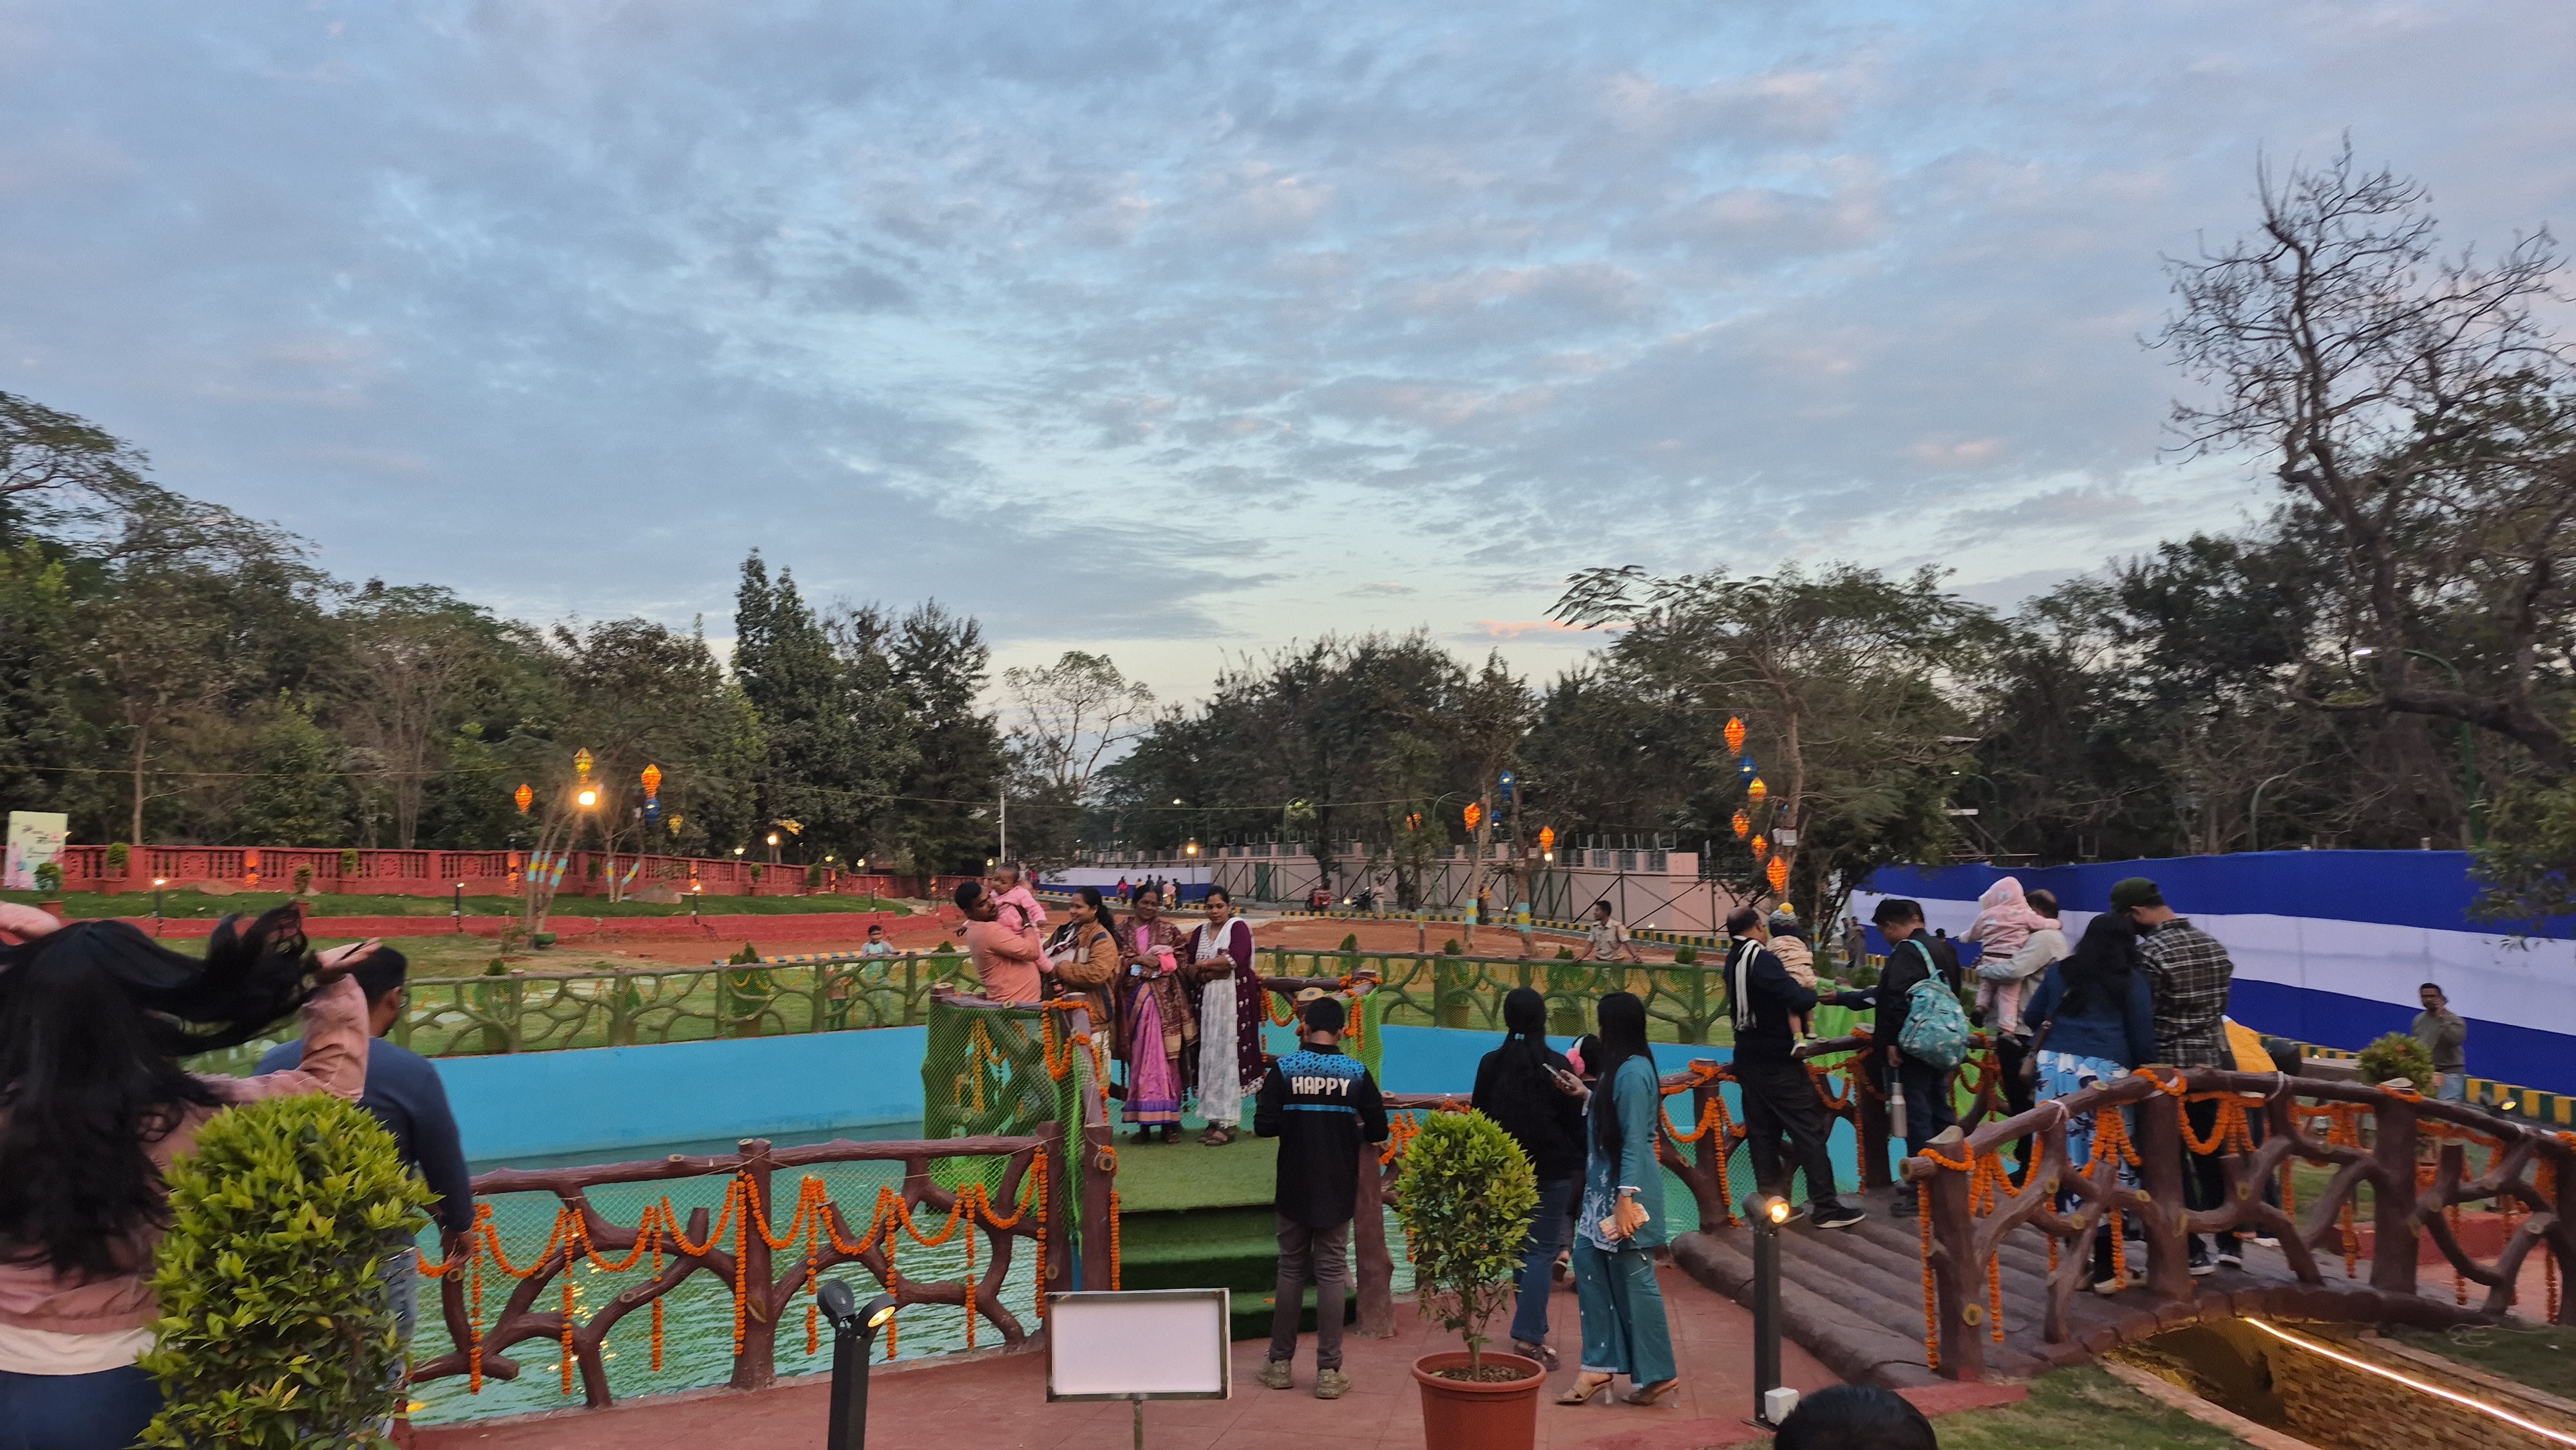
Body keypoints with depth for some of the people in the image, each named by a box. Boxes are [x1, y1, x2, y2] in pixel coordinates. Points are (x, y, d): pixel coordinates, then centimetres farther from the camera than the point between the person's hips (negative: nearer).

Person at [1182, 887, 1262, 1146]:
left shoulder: (1238, 927, -1)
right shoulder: (1200, 931, 15)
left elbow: (1235, 959, -16)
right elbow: (1189, 968, 7)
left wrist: (1203, 964, -5)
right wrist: (1216, 967, -11)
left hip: (1232, 1000, -5)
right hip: (1205, 1000, 5)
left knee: (1227, 1056, -6)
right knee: (1208, 1056, 2)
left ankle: (1227, 1123, -5)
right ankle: (1214, 1118, 7)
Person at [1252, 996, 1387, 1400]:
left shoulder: (1283, 1069, -8)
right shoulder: (1356, 1072, -5)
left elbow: (1264, 1127, -10)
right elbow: (1378, 1131, -2)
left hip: (1294, 1188, 0)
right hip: (1338, 1190, 0)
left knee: (1291, 1269, 13)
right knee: (1332, 1272, 6)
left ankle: (1280, 1363, 20)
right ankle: (1329, 1371, 6)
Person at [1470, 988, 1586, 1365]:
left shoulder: (1491, 1064, -2)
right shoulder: (1557, 1064, -11)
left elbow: (1479, 1117, 5)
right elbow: (1573, 1121, -6)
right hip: (1552, 1170, -4)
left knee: (1523, 1246, 17)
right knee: (1543, 1249, -1)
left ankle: (1531, 1325, 23)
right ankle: (1529, 1334, -10)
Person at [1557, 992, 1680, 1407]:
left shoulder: (1632, 1072, -18)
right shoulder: (1621, 1069, 11)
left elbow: (1634, 1141, -21)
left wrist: (1625, 1199, -23)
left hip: (1627, 1189, -10)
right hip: (1606, 1187, 10)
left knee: (1633, 1279, 0)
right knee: (1588, 1261, 9)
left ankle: (1658, 1373, 12)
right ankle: (1599, 1365, 13)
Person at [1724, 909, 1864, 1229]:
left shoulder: (1733, 960, 8)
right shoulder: (1761, 958, -19)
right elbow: (1800, 1000, -25)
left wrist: (1797, 991, 4)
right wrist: (1811, 991, -4)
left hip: (1748, 1058, 8)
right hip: (1778, 1061, -8)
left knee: (1762, 1133, 11)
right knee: (1809, 1130, -1)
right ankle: (1825, 1207, 2)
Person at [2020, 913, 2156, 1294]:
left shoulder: (2060, 972, 14)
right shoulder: (2134, 981, 4)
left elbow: (2032, 1018, 22)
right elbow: (2142, 1039, 2)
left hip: (2054, 1068, 4)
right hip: (2103, 1075, -4)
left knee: (2065, 1162, 7)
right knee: (2105, 1167, 2)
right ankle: (2104, 1270, 7)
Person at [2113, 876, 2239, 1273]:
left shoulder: (2149, 952, -18)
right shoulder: (2213, 945, 6)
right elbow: (2221, 1004, 13)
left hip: (2168, 1068, -7)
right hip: (2213, 1061, 7)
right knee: (2211, 1154, 16)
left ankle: (2193, 1253, 7)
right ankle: (2229, 1243, 20)